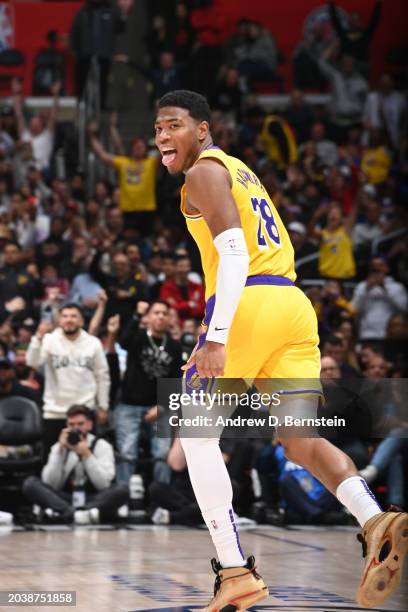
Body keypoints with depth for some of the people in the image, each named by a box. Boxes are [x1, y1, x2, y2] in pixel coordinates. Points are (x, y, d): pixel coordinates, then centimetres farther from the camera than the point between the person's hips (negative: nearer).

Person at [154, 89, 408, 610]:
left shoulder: (204, 172, 1)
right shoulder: (241, 172, 29)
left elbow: (234, 255, -14)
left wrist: (215, 339, -22)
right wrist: (214, 336, 36)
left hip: (250, 305, -8)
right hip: (294, 304, 8)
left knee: (196, 432, 5)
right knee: (300, 440, 2)